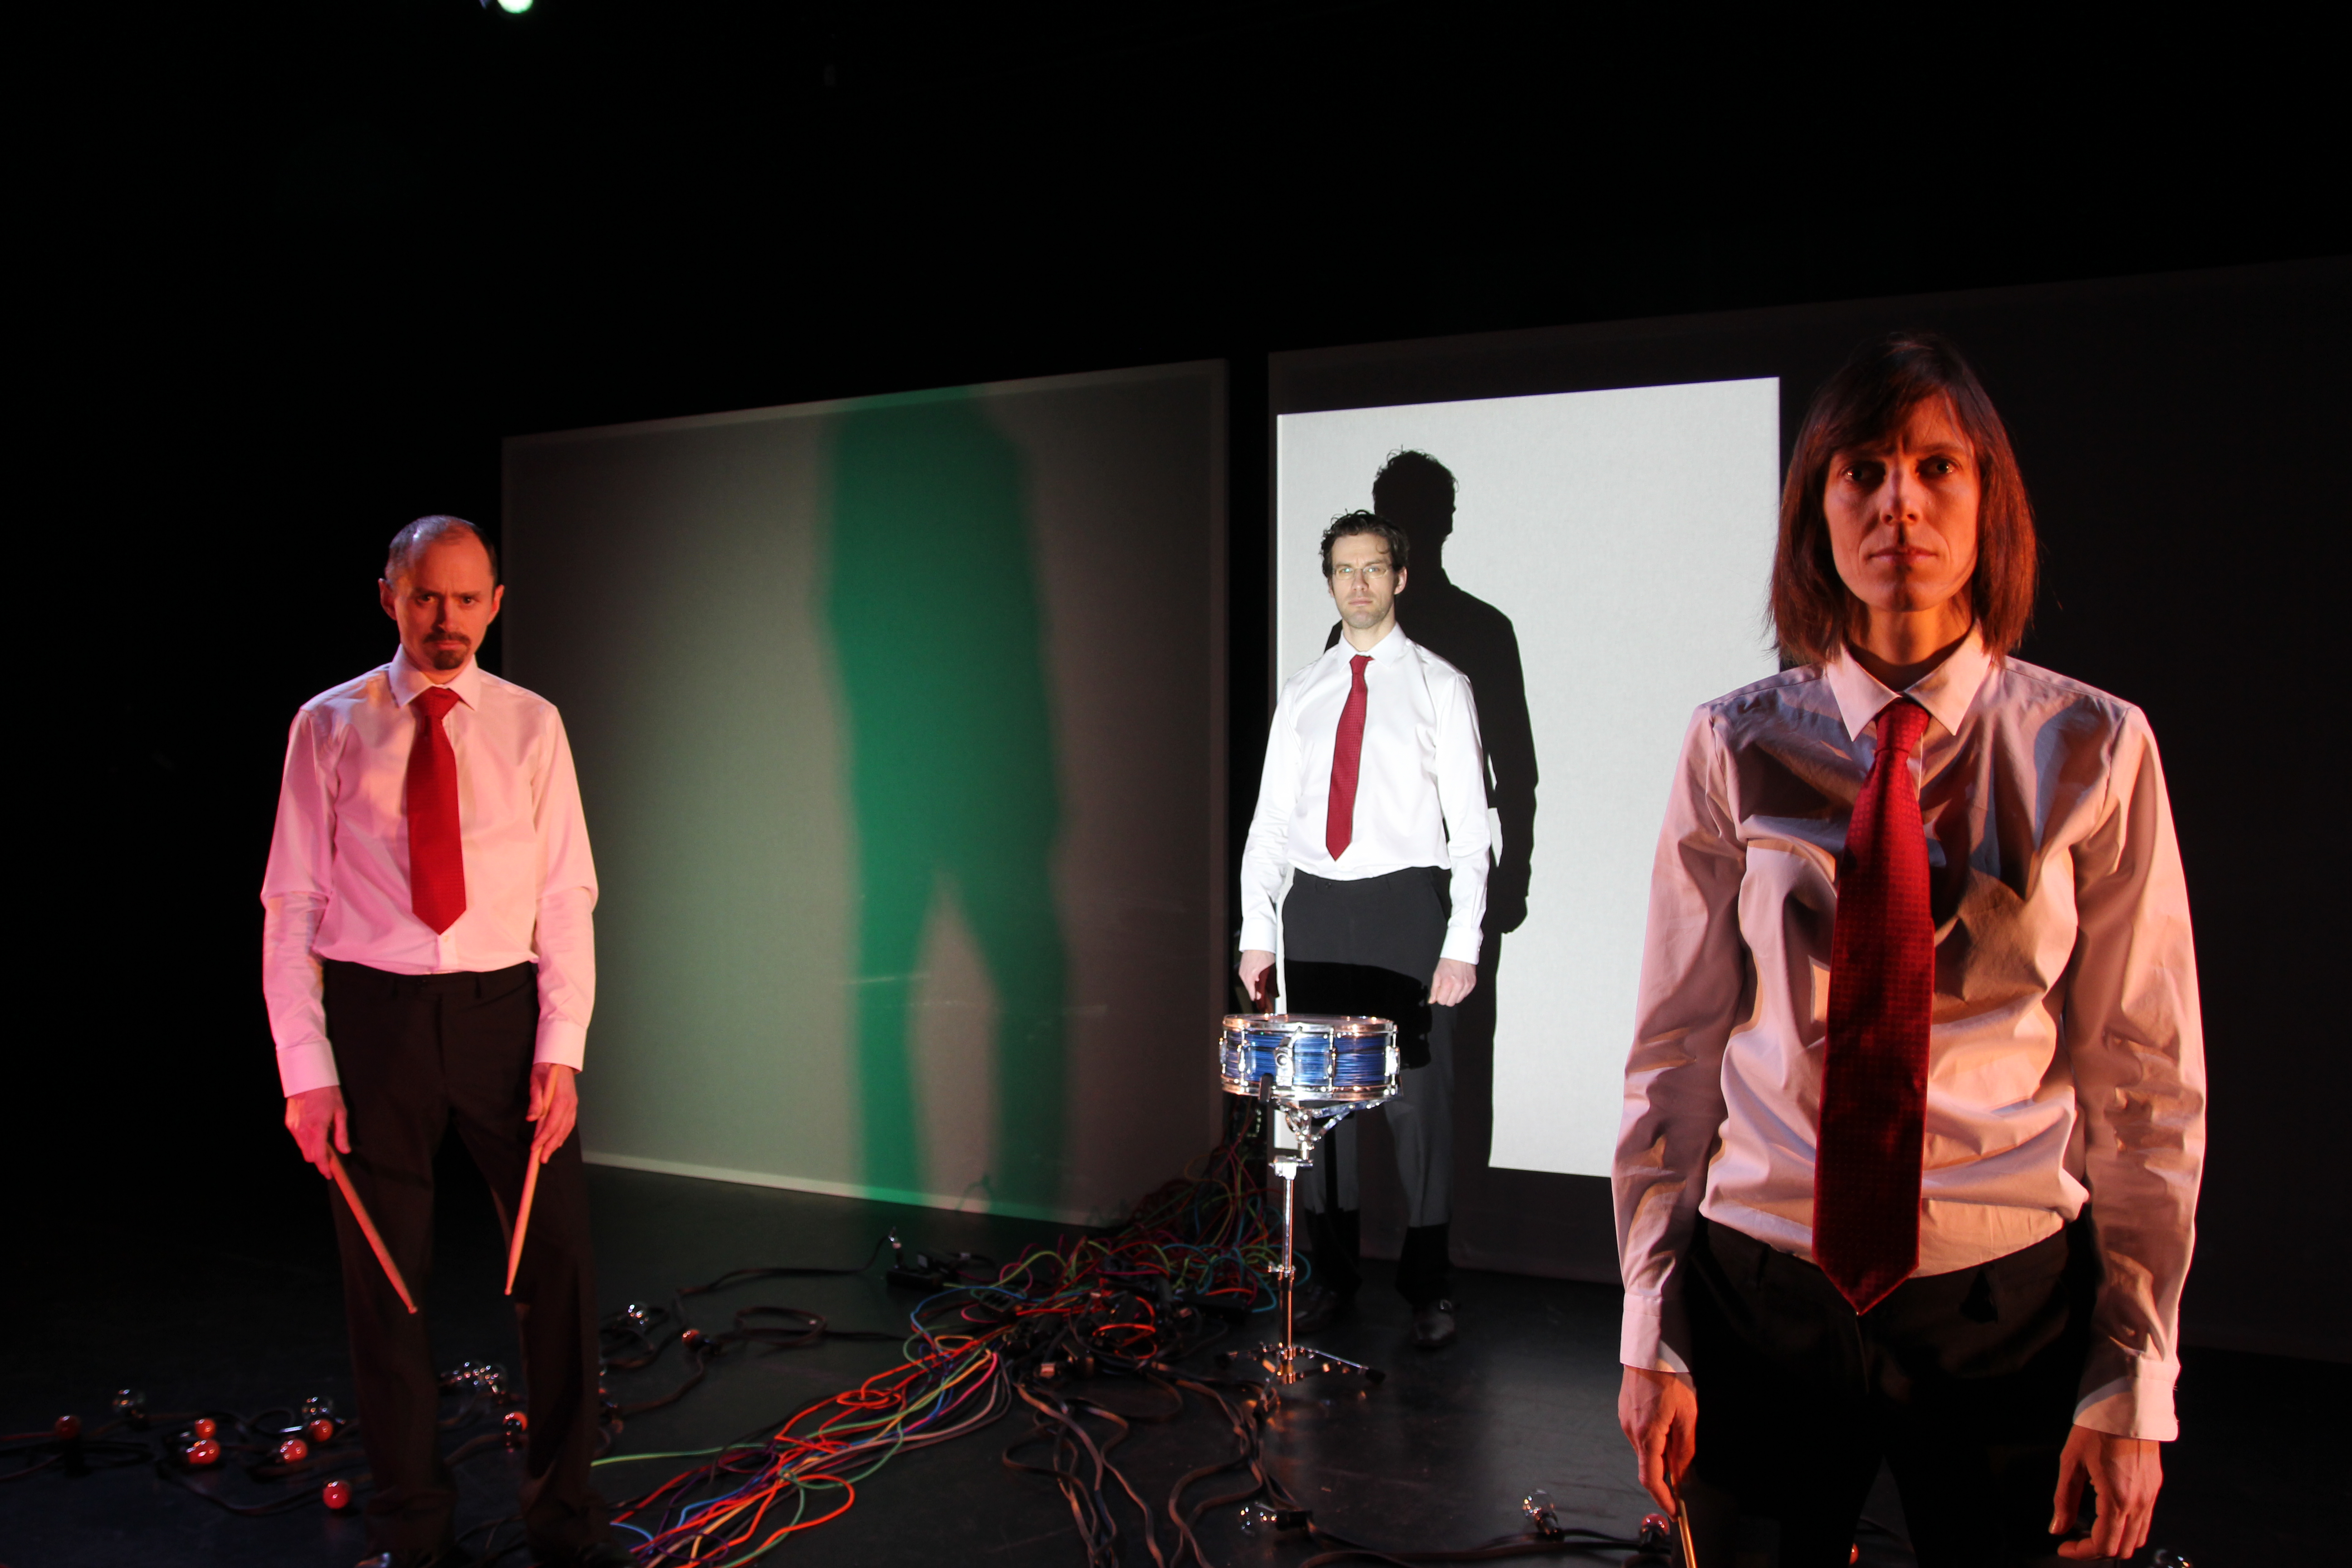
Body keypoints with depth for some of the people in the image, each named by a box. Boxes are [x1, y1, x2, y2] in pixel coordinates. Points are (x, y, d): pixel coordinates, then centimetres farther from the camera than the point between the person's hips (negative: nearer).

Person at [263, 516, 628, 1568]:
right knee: (385, 1278, 9)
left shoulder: (531, 726, 3)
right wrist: (306, 1069, -6)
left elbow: (566, 898, 1)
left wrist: (560, 1052, -7)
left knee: (558, 1256, 3)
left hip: (503, 1008, 1)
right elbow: (291, 907, 0)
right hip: (376, 1013, -1)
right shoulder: (330, 726, 1)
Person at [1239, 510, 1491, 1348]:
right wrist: (1257, 930, 4)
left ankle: (1427, 1288, 12)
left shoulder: (1439, 685, 3)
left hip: (1404, 904, -3)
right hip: (1314, 909, 4)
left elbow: (1470, 821, -1)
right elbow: (1270, 817, 13)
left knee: (1419, 1099, -1)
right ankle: (1332, 1275, 22)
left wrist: (1463, 942, -10)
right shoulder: (1302, 691, 13)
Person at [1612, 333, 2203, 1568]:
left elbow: (2146, 1081, -1)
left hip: (2009, 1300, 0)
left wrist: (2134, 1375, -2)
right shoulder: (1735, 750, -4)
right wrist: (1653, 1333, -1)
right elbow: (1675, 1049, -2)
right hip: (1760, 1294, 1)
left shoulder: (2093, 752, -4)